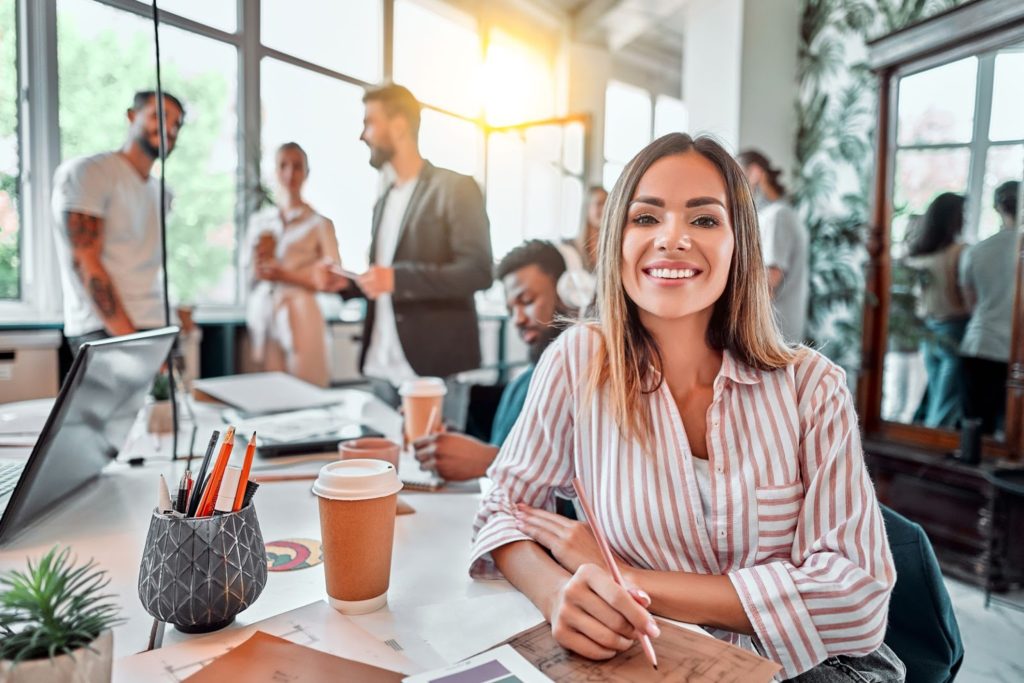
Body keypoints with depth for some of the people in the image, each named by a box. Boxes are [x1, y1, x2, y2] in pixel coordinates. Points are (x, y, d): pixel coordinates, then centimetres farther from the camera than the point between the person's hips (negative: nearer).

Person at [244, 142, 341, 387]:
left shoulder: (319, 223, -1)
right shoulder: (259, 220, 13)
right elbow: (249, 273, 15)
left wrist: (286, 276, -14)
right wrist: (259, 257, -6)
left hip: (298, 318, -4)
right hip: (261, 315, 4)